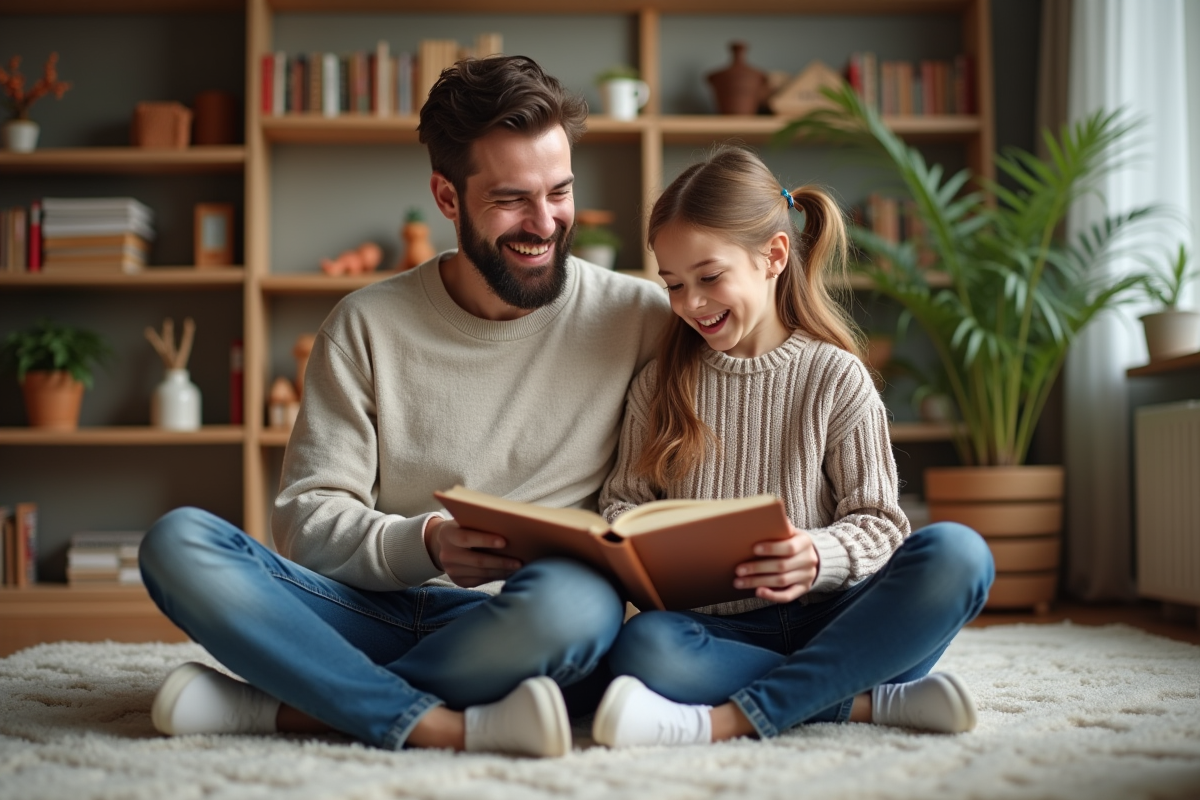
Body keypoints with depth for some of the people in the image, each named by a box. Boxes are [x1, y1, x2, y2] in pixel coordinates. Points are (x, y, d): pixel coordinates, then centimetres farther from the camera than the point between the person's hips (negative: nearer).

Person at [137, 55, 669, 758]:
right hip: (377, 611, 2)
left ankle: (277, 709, -20)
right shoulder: (368, 327, 6)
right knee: (178, 541, -19)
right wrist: (424, 544, -19)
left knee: (570, 599, -37)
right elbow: (306, 518, 0)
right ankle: (450, 728, -28)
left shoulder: (638, 319, 3)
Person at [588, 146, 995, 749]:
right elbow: (626, 497, 14)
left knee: (957, 553, -28)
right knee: (643, 646, -34)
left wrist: (818, 557, -22)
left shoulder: (835, 377, 3)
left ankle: (728, 719, -32)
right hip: (718, 627, 0)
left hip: (829, 619, 0)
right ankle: (875, 700, -24)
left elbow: (878, 520, 0)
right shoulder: (660, 384, 12)